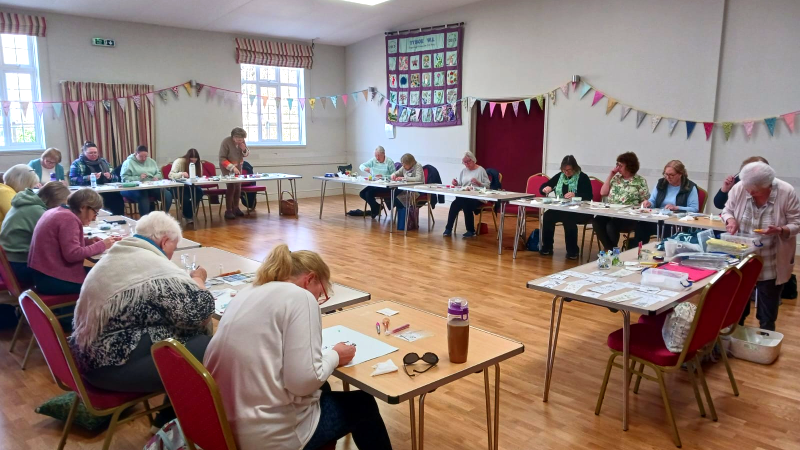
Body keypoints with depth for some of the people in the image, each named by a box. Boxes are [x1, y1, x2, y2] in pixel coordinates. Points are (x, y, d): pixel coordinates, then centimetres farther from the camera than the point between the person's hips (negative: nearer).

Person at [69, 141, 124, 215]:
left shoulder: (103, 161, 20)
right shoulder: (77, 163, 10)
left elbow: (116, 178, 19)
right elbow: (72, 180, -4)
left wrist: (110, 177, -3)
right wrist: (88, 178, -16)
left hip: (106, 191, 3)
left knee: (117, 197, -29)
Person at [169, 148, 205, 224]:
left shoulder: (198, 163, -1)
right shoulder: (179, 161, -13)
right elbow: (170, 175, -20)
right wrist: (181, 174, -38)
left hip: (191, 185, 4)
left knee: (199, 191, -29)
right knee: (185, 195, -36)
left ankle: (190, 212, -10)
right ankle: (188, 216, -13)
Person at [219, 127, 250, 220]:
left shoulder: (242, 142, -5)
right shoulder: (226, 142, -22)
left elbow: (247, 154, 7)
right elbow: (222, 159, -22)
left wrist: (244, 150, -16)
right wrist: (232, 167, -31)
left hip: (238, 166, 6)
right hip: (227, 167, -6)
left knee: (238, 187, 4)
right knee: (230, 187, -15)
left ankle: (235, 208, 18)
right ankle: (228, 211, -11)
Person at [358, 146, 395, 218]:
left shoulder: (389, 162, -10)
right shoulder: (373, 160, 6)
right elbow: (361, 166, 10)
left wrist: (383, 176, -24)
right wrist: (365, 168, -13)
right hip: (374, 184, 7)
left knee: (369, 193, -23)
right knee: (362, 193, -9)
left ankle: (375, 210, 4)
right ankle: (377, 207, 10)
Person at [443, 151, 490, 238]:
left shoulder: (481, 170, 2)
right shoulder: (463, 171, 18)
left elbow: (487, 185, -4)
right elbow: (460, 185, 16)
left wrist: (478, 183, -20)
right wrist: (456, 184, -6)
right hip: (464, 196, 4)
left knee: (466, 205, -33)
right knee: (455, 204, -26)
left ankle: (471, 231, -17)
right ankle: (448, 228, -17)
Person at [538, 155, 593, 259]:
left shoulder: (583, 177, -3)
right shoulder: (559, 176, 11)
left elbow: (589, 197, -13)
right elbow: (541, 188, 14)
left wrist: (575, 195, -30)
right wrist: (546, 189, -11)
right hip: (560, 210, 5)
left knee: (568, 219, -35)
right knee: (547, 215, -24)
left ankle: (573, 250, -19)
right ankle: (547, 247, -11)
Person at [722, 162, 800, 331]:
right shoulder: (738, 188, -15)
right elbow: (727, 210, 2)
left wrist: (779, 230, -31)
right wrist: (730, 220, -20)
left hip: (772, 263, -2)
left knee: (768, 308, 11)